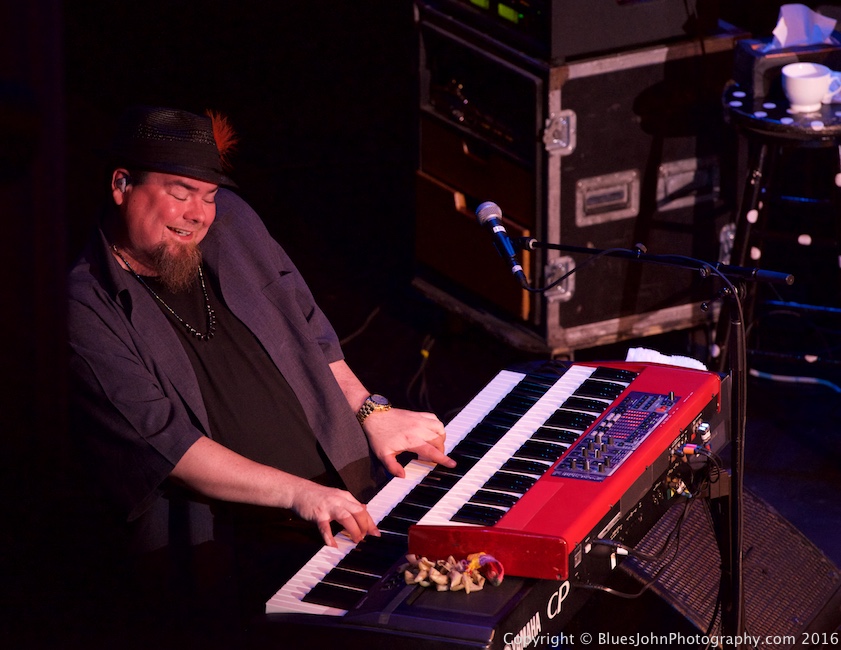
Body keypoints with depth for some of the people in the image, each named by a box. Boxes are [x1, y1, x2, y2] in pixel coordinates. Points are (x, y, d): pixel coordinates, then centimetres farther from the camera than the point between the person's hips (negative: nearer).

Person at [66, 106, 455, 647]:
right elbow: (159, 442, -16)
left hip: (350, 498, 7)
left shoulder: (229, 223, 14)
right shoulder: (86, 309, -8)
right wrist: (298, 492, -23)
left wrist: (371, 412, 15)